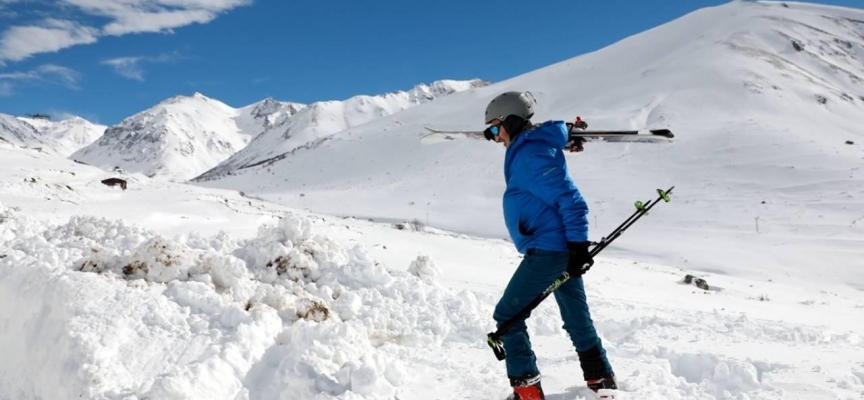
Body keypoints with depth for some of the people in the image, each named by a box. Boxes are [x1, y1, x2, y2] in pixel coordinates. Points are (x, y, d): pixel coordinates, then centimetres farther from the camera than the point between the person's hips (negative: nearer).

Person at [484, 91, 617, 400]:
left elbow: (570, 199, -21)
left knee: (507, 314, -2)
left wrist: (578, 245, -22)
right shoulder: (528, 149, 14)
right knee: (577, 319, 18)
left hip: (547, 249, -10)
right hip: (561, 248, 10)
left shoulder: (532, 154, -17)